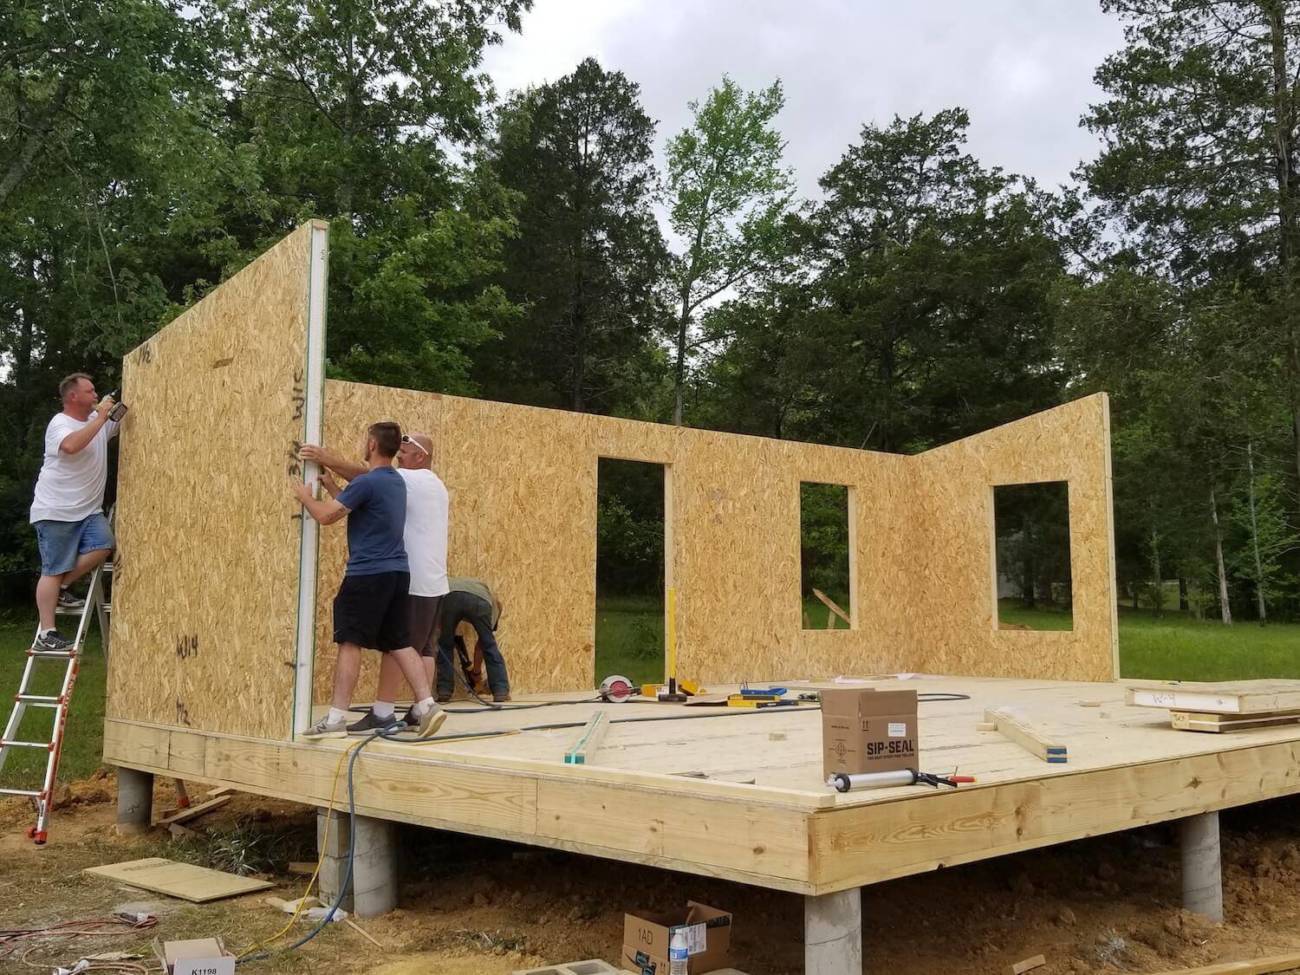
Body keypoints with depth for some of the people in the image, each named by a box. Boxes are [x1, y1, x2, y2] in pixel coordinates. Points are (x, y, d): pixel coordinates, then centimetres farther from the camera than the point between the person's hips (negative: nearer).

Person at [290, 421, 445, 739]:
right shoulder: (396, 481, 15)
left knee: (350, 643, -2)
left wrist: (306, 497, 8)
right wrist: (331, 486, 31)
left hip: (368, 573, -8)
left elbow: (326, 515, -10)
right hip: (398, 572, 8)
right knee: (399, 643, 9)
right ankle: (427, 706, 1)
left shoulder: (367, 482, -13)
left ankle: (336, 718, 1)